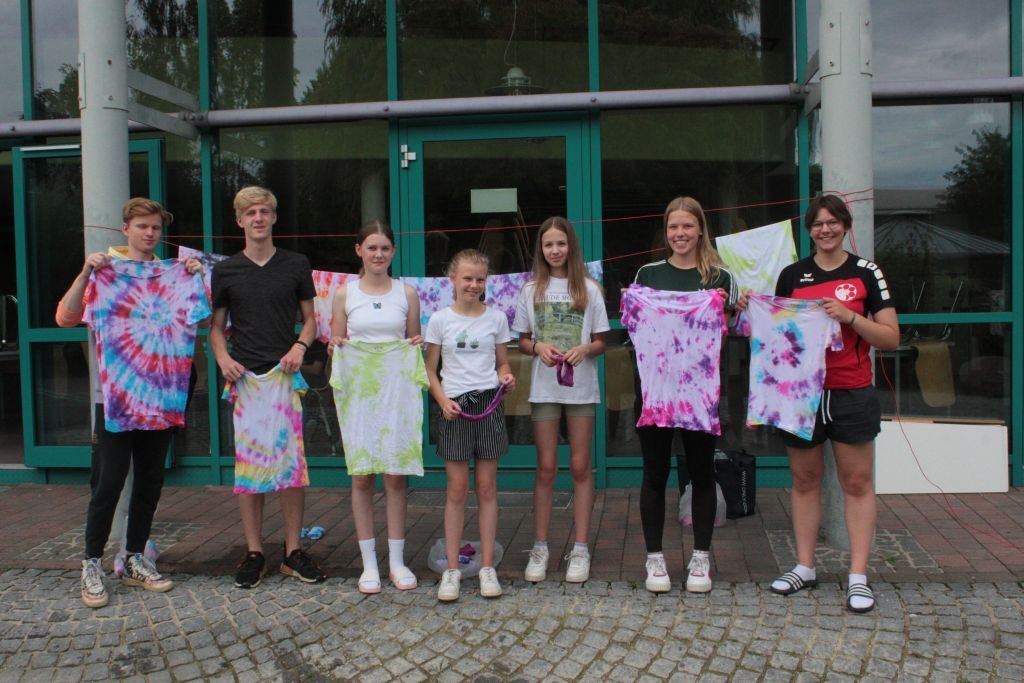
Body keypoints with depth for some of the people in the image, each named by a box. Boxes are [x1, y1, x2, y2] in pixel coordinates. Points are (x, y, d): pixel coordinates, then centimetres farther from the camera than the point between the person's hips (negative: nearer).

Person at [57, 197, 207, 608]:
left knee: (150, 480, 9)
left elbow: (197, 318, 6)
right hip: (114, 395, -4)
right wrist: (85, 273, -20)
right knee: (110, 481, -4)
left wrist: (195, 278, -5)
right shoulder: (105, 270, 1)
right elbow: (65, 317, -9)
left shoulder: (172, 273, 10)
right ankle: (92, 566, 7)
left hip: (161, 394, 4)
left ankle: (134, 560, 21)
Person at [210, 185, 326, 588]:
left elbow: (310, 318, 12)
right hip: (244, 378, 0)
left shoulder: (296, 265, 7)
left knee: (292, 462, 1)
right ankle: (254, 554, 14)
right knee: (248, 464, 3)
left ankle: (293, 552, 13)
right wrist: (222, 358, -7)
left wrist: (300, 346, -8)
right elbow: (216, 326, 12)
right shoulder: (225, 271, 8)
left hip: (285, 375, 0)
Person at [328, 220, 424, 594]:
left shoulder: (407, 293, 7)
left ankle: (397, 561, 15)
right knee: (361, 476, 3)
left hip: (397, 391, 0)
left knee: (396, 476, 3)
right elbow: (336, 344, 10)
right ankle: (369, 564, 14)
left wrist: (417, 347, -7)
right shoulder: (344, 293, 5)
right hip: (357, 391, 0)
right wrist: (335, 348, -11)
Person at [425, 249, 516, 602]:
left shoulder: (496, 317, 5)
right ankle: (452, 569, 10)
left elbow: (502, 363, 13)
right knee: (457, 489, 1)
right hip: (455, 406, -1)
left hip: (489, 403, 1)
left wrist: (506, 378, -9)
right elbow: (430, 370, 5)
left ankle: (487, 567, 13)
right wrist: (442, 399, -11)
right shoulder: (440, 319, 2)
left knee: (486, 487, 5)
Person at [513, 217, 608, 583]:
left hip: (581, 387, -1)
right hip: (544, 386, 1)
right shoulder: (531, 290, 6)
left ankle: (580, 548, 13)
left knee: (580, 466, 4)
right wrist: (539, 348, -12)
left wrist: (583, 350, -17)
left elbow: (600, 342, 4)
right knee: (546, 468, 5)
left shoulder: (588, 289, 2)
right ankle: (539, 548, 14)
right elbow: (523, 341, 10)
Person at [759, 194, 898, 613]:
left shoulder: (866, 273, 1)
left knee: (857, 482, 2)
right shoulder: (792, 275, 7)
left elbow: (891, 339, -1)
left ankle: (858, 576, 8)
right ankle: (805, 567, 20)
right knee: (804, 480, 9)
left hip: (852, 394, -2)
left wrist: (849, 317, -16)